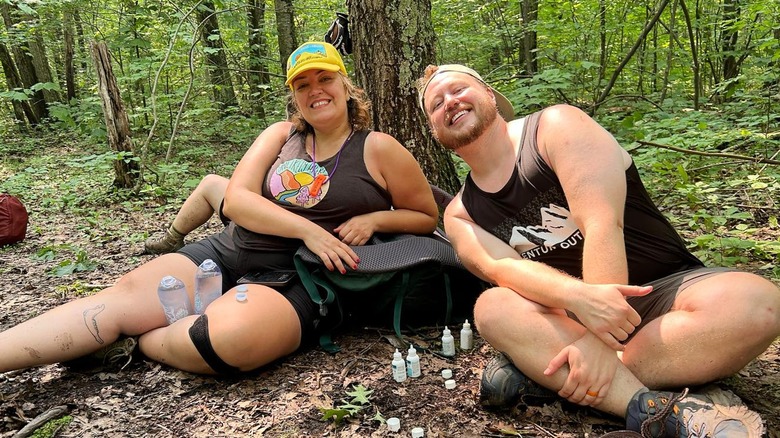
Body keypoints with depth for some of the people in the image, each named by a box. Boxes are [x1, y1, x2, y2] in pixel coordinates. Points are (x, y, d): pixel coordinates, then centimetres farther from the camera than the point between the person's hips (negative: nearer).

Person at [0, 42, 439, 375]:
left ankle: (133, 340, -9)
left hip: (300, 282, -4)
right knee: (118, 299, -13)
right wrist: (307, 229, -18)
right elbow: (236, 200, -3)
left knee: (228, 337, -35)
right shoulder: (279, 135, 10)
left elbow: (427, 217, 8)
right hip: (227, 254, 5)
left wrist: (373, 218, -12)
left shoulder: (378, 149, 1)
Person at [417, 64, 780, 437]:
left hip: (665, 290, -1)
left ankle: (539, 371, -31)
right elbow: (500, 267, -16)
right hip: (569, 317, 2)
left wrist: (597, 338, -30)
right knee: (493, 307, -28)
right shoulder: (461, 214, 4)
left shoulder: (557, 127, -7)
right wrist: (581, 299, -38)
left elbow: (603, 225, -19)